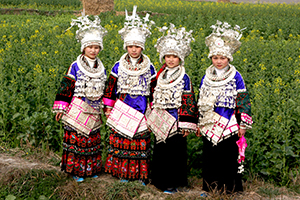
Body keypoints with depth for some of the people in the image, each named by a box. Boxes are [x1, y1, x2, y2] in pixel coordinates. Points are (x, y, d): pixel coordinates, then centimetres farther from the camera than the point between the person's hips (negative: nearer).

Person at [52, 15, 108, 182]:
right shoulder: (76, 67, -7)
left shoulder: (101, 68, 8)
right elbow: (66, 87, -6)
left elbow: (104, 89, 17)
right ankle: (76, 170, 10)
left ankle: (92, 168, 25)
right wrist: (61, 107, -9)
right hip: (77, 110, -5)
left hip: (93, 112, 5)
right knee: (76, 138, -1)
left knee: (93, 140, 11)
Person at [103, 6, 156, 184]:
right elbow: (110, 88, 5)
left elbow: (154, 90, 7)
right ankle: (123, 172, 17)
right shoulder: (119, 66, 1)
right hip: (122, 109, 0)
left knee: (142, 141, 3)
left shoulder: (149, 67, 1)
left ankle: (142, 174, 15)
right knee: (121, 139, 3)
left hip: (142, 110, 0)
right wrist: (109, 108, 3)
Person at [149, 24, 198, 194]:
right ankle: (161, 180, 24)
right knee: (160, 150, 12)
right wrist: (153, 115, 16)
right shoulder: (161, 75, 8)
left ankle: (173, 183, 12)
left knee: (175, 152, 1)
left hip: (175, 122, -6)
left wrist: (186, 125, -13)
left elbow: (188, 103, -11)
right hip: (161, 121, 6)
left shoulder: (184, 78, -10)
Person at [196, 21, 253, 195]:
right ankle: (211, 186, 24)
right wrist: (199, 124, 11)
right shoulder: (207, 77, 5)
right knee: (210, 156, 9)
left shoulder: (236, 77, -5)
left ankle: (229, 187, 17)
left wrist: (243, 124, -6)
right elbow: (201, 102, 12)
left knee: (229, 157, 3)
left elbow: (243, 101, -4)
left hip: (229, 126, -3)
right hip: (210, 126, 3)